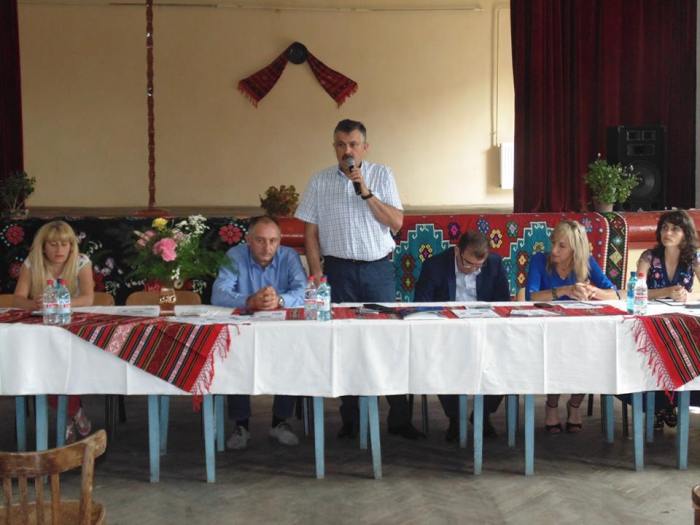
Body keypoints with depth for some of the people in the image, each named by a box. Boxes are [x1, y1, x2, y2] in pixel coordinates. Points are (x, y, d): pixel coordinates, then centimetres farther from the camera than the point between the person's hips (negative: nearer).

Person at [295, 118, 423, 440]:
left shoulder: (382, 175, 4)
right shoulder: (319, 182, 6)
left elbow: (396, 223, -3)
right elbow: (310, 231, 6)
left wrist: (366, 193, -12)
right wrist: (316, 273, -2)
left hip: (378, 268, 0)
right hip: (339, 269, 1)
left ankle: (399, 418, 8)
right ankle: (349, 419, 14)